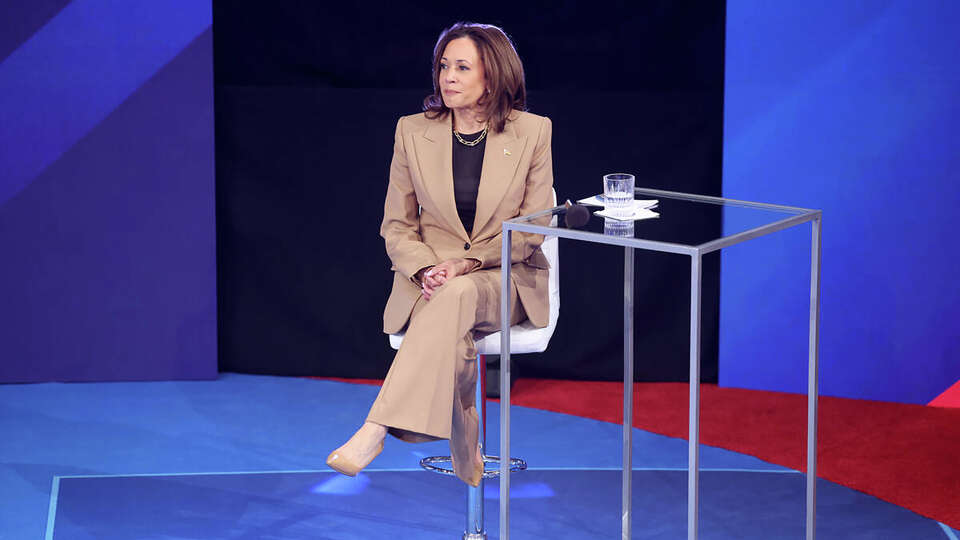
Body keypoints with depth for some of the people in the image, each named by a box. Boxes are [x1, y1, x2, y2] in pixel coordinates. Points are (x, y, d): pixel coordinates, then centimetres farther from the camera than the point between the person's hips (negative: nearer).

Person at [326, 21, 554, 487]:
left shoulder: (532, 133, 0)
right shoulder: (413, 132, 5)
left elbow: (534, 228, -1)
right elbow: (396, 227, 7)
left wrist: (470, 262, -16)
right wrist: (425, 269, -14)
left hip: (505, 279, -1)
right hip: (428, 281, 1)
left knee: (457, 296, -38)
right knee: (452, 343, -35)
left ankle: (376, 430, -42)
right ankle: (467, 457, -18)